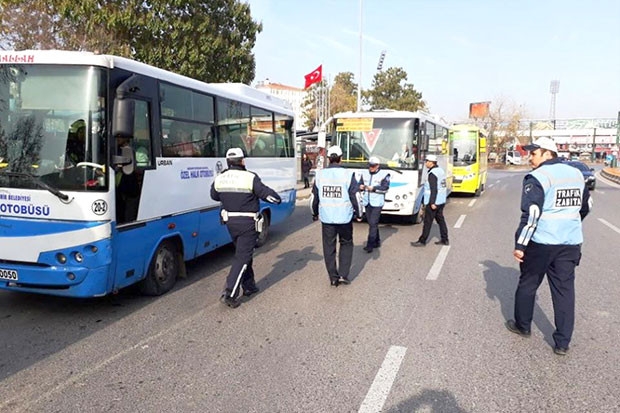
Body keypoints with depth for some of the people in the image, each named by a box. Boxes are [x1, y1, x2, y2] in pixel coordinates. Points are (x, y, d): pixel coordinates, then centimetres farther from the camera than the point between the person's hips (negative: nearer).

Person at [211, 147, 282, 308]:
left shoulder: (219, 179, 0)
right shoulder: (250, 178, -17)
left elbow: (214, 196, 17)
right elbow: (266, 193, -12)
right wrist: (277, 199, 8)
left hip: (230, 222, 6)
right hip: (247, 223, -6)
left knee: (243, 254, 21)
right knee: (242, 257, -1)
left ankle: (249, 287, 30)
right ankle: (229, 294, -5)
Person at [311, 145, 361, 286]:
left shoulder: (320, 175, 0)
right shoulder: (348, 174, -8)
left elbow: (314, 197, 7)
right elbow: (355, 197, -6)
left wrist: (315, 213, 21)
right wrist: (358, 213, 8)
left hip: (326, 218, 2)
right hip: (344, 217, -1)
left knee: (329, 247, 12)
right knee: (346, 244, 17)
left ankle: (333, 278, 16)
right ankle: (343, 275, 10)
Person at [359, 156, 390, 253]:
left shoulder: (384, 174, -5)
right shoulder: (365, 173, 10)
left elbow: (385, 188, -11)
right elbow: (360, 183, 17)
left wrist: (373, 188, -20)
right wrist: (361, 187, -7)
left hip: (377, 203, -6)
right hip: (367, 202, 6)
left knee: (373, 224, -10)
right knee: (371, 223, 12)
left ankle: (370, 245, -8)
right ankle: (377, 242, 26)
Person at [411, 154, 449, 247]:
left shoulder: (432, 174, -18)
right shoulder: (441, 170, 11)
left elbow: (434, 189, -23)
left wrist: (432, 203, -23)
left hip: (433, 202, -9)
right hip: (441, 201, 9)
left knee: (428, 222, -3)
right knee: (440, 220, 15)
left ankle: (422, 241, 3)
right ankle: (445, 240, 19)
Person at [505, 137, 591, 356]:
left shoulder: (538, 177, -13)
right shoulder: (576, 174, 9)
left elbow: (531, 215, -20)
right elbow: (585, 206, 22)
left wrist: (520, 245, -16)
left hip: (541, 242, -6)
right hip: (571, 243, 6)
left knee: (528, 284, 13)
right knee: (565, 290, 8)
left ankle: (522, 326, 29)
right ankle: (562, 342, 11)